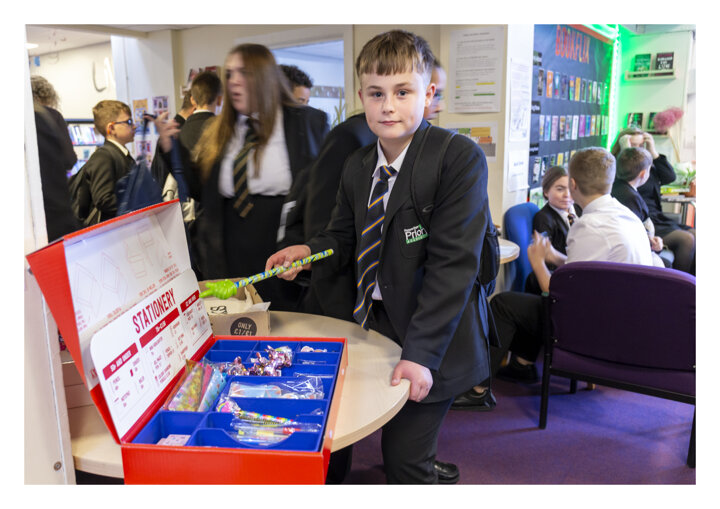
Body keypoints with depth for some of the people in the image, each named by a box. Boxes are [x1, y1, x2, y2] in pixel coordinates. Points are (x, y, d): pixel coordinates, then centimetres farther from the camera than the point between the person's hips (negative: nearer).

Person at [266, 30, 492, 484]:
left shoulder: (460, 158, -16)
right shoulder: (357, 167, 6)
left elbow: (453, 261, -21)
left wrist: (421, 353, -25)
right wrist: (308, 251, -7)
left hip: (432, 343, -6)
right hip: (373, 327, 6)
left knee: (405, 460, -1)